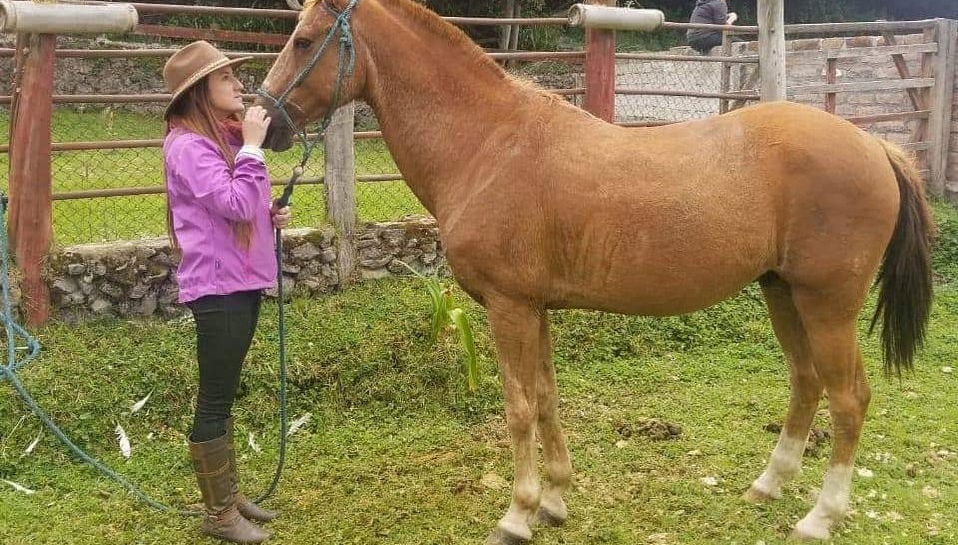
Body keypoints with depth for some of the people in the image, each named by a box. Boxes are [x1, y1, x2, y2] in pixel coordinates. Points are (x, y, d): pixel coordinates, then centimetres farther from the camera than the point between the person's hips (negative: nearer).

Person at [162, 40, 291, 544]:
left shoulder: (225, 138, 12)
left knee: (224, 394, 18)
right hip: (218, 287, -10)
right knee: (214, 400, 1)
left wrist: (272, 217, 5)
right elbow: (236, 205, -25)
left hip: (242, 280, 10)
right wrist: (253, 145, -20)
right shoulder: (189, 145, -16)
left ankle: (229, 495, 30)